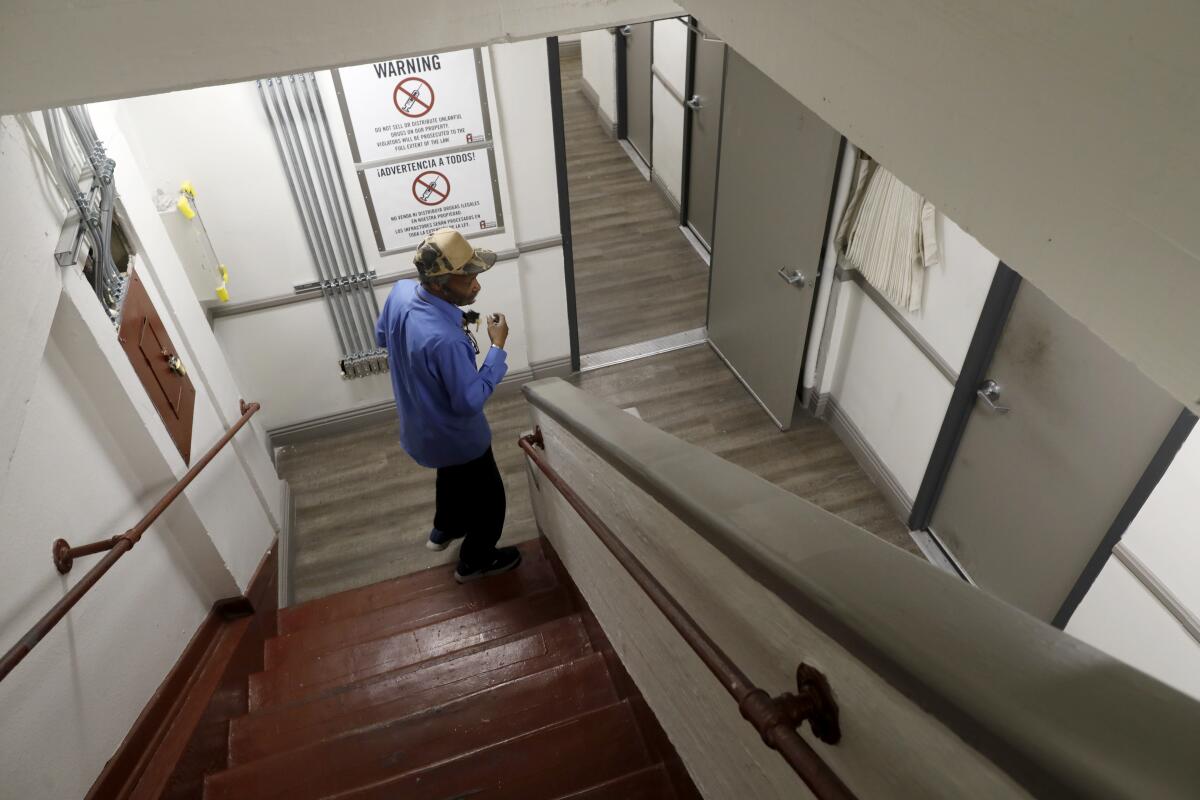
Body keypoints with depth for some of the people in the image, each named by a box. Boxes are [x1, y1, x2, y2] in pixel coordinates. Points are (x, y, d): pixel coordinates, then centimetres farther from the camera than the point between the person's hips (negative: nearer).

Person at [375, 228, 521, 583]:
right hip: (455, 436, -8)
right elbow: (469, 402, -30)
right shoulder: (444, 339, -41)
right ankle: (475, 561, 41)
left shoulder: (400, 291, -16)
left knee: (451, 475, 36)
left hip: (420, 425, 8)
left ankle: (444, 529, 60)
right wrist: (497, 347, -24)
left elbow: (382, 337, 5)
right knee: (488, 498, 19)